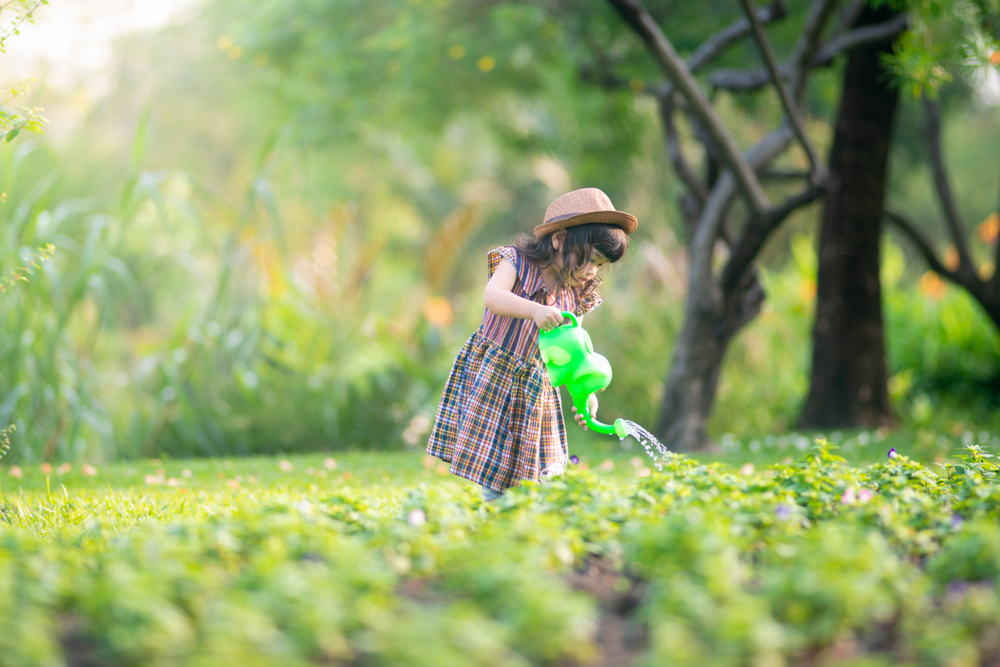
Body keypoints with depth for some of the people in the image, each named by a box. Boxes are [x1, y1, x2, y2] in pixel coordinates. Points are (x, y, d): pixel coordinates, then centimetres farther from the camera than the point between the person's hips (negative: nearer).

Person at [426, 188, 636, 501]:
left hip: (534, 385, 5)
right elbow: (492, 295, -33)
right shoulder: (517, 262, -14)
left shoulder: (574, 297, 1)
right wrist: (535, 311, -50)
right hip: (490, 371, -5)